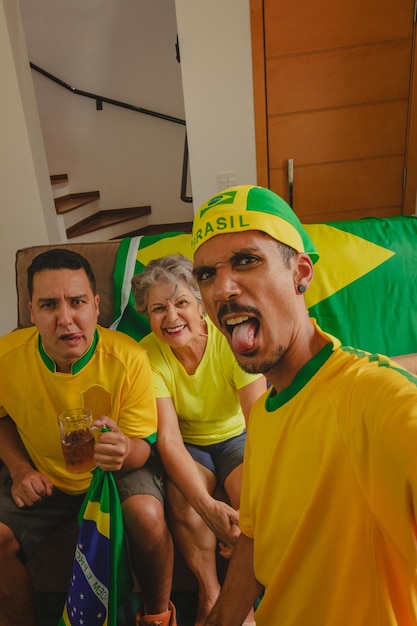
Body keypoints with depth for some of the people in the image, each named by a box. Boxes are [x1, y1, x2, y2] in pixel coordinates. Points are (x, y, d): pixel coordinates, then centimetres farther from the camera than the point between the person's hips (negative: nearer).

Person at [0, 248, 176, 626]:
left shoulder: (128, 358, -26)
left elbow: (143, 445, -16)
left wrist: (125, 450, -40)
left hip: (119, 473, -2)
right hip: (45, 478, 3)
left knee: (147, 516, -29)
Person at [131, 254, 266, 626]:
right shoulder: (148, 354, -19)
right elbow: (168, 437, -24)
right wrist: (207, 505, -37)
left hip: (236, 437, 0)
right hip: (189, 446, 1)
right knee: (182, 496, -28)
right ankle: (210, 594, 2)